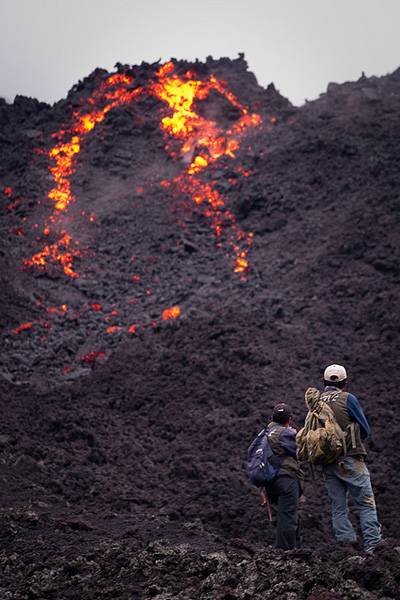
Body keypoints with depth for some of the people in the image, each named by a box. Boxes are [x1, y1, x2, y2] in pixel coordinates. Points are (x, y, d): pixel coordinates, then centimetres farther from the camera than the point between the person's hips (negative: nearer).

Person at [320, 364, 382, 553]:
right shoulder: (348, 399, -4)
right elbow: (365, 430, 0)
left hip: (327, 463, 5)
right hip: (350, 459, -5)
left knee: (338, 507, 9)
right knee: (366, 503, -4)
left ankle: (346, 544, 5)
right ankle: (372, 546, -12)